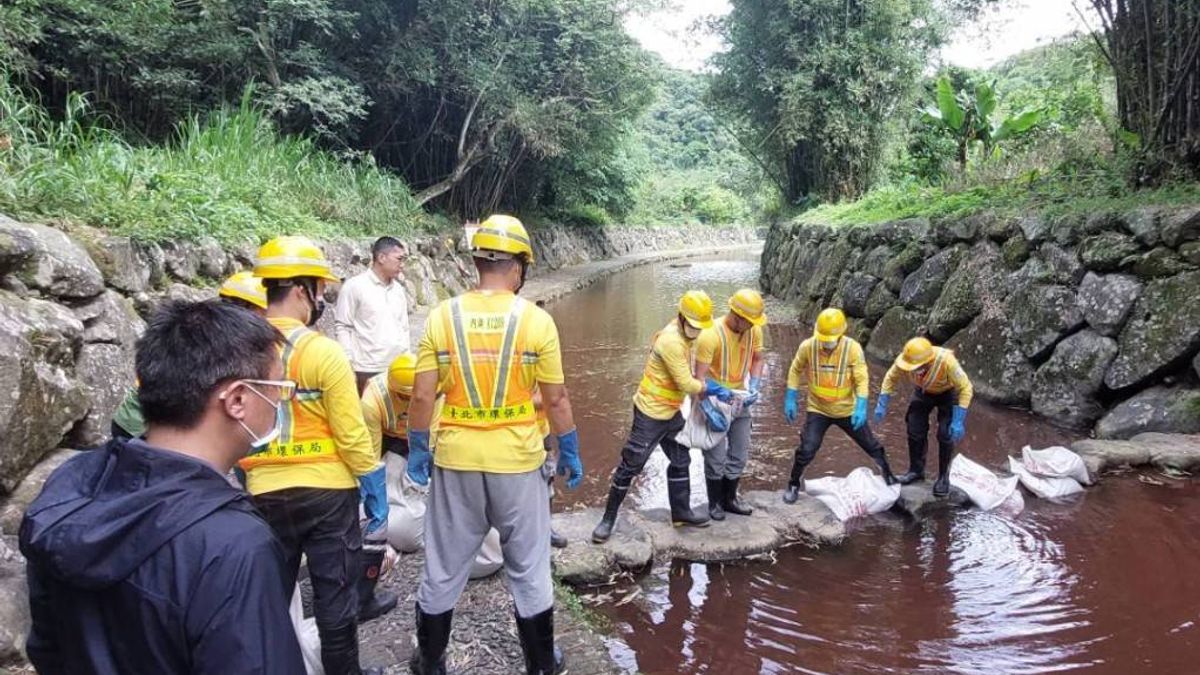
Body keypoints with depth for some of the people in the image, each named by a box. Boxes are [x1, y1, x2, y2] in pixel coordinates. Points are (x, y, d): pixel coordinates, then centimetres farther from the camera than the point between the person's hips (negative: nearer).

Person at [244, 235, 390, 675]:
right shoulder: (322, 351, -16)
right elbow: (351, 434, -15)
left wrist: (247, 479, 17)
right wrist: (375, 486, -3)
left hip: (265, 494, 4)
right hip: (326, 490, -4)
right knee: (335, 594, 11)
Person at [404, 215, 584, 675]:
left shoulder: (442, 316, -4)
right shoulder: (535, 320, -8)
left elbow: (422, 396, -4)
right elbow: (556, 399, -4)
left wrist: (417, 450, 10)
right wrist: (569, 453, 9)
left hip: (456, 459, 1)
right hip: (518, 460, -1)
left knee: (443, 569, 17)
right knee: (528, 570, 15)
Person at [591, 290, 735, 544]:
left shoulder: (682, 334, 4)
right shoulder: (671, 342, -26)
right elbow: (686, 384, -23)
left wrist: (712, 390, 1)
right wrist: (715, 389, -11)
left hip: (671, 412, 10)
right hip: (651, 413, -10)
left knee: (681, 461, 19)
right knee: (630, 466, -1)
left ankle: (681, 512, 34)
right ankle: (608, 519, 10)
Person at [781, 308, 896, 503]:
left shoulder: (853, 348, -20)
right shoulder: (807, 346, -17)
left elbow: (861, 379, -17)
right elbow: (795, 370, -1)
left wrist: (861, 407, -27)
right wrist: (790, 399, -4)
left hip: (847, 409, 1)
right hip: (817, 409, 0)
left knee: (871, 445, 15)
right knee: (807, 449, -11)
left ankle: (887, 475, 42)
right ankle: (794, 484, 12)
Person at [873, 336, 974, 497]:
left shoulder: (946, 361, -43)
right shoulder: (904, 360, -33)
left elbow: (965, 388, -31)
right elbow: (890, 378, -11)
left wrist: (958, 422, -32)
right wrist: (882, 405, -13)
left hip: (948, 392, -3)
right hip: (923, 391, 3)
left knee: (946, 434, -8)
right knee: (915, 429, 4)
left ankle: (943, 477, 11)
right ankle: (916, 470, 25)